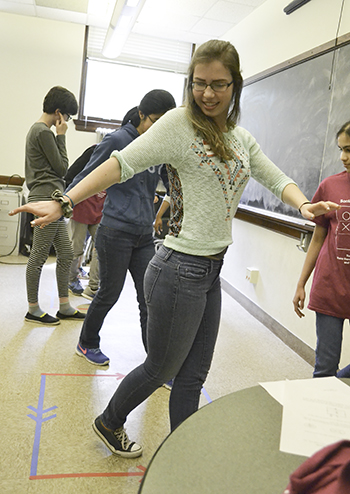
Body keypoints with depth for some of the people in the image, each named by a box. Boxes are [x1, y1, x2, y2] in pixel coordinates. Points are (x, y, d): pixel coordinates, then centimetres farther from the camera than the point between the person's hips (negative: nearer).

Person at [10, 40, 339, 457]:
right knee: (161, 369, 13)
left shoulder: (242, 138, 12)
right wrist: (64, 202, -30)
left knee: (193, 375, 17)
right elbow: (124, 162, -20)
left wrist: (304, 205, -11)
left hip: (212, 273, 7)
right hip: (180, 271, -7)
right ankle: (109, 423, 42)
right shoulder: (180, 123, -11)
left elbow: (276, 179, 11)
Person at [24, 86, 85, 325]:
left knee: (66, 254, 10)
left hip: (50, 200, 11)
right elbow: (62, 168, -9)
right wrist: (61, 136, -5)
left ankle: (64, 306, 17)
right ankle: (33, 309, 9)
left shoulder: (38, 130, 20)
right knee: (39, 257, -2)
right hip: (47, 200, -11)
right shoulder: (44, 132, -11)